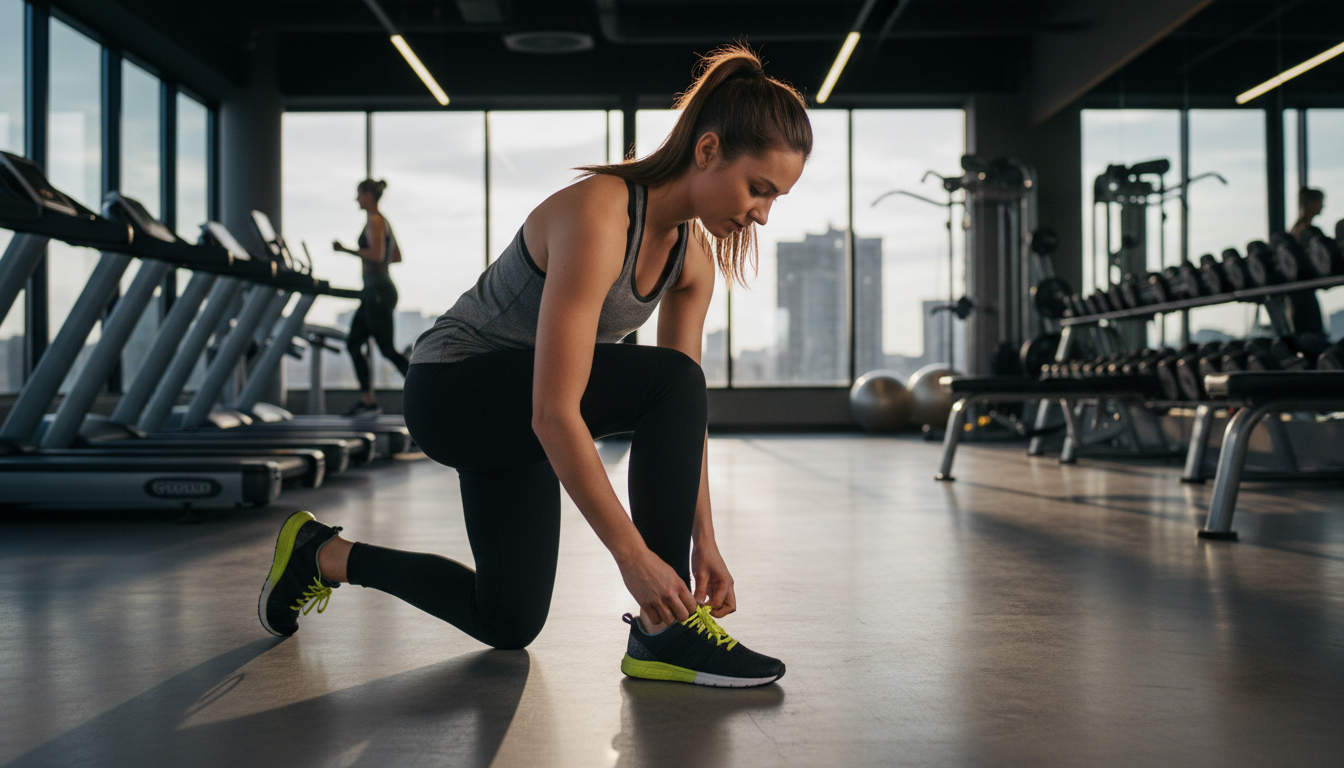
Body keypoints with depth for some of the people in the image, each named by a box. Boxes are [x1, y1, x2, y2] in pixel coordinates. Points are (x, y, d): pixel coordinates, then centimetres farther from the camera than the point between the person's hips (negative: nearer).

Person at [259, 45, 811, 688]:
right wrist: (633, 555, -35)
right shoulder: (598, 217, -32)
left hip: (514, 411, 9)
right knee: (669, 384, -29)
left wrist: (703, 542, -5)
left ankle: (326, 556, 32)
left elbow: (687, 415, 0)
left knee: (507, 625, 14)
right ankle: (665, 633, -20)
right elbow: (554, 413, -36)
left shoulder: (694, 255, -5)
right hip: (450, 390, -9)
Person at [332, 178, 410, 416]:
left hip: (379, 291, -10)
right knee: (353, 343, 9)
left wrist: (346, 249, -22)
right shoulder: (383, 221, 17)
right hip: (375, 292, 10)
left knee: (387, 349, -7)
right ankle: (367, 400, 9)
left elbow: (377, 254, -24)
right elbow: (396, 256, 21)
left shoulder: (374, 221, -12)